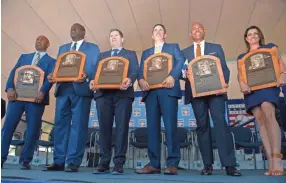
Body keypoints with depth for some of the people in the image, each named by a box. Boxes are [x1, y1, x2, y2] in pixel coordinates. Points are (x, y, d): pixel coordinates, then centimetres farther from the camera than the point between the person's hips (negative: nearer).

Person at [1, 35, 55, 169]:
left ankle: (25, 160, 8)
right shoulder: (24, 57, 23)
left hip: (36, 97, -2)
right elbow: (13, 72, 11)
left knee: (32, 130, -1)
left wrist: (42, 91, -22)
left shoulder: (51, 61, 13)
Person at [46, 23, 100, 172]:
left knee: (78, 125, -6)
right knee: (60, 124, 3)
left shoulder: (92, 48, 12)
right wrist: (53, 75, -3)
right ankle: (59, 161, 9)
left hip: (81, 89, -4)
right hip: (63, 88, 5)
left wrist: (86, 76, -19)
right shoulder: (63, 48, 26)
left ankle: (73, 162, -2)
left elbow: (96, 68, 1)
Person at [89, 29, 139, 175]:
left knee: (121, 127, -7)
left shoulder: (130, 54, 20)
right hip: (103, 93, 3)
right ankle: (104, 162, 5)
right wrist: (93, 81, -9)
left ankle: (119, 163, -3)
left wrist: (129, 80, -20)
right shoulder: (102, 55, 28)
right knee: (104, 127, -1)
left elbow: (135, 71, 3)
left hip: (123, 93, -2)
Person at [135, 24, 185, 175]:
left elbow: (181, 61, 1)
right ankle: (154, 164, 3)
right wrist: (141, 80, -9)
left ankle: (172, 164, -5)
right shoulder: (146, 53, 27)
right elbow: (141, 70, 14)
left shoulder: (173, 47, 20)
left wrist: (172, 76, -17)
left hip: (167, 89, -3)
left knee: (170, 126, -10)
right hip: (150, 91, 4)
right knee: (152, 127, -1)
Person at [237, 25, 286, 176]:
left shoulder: (270, 47, 21)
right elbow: (240, 74, 12)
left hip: (268, 84, -3)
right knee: (260, 120, -9)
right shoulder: (241, 57, 25)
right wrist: (242, 83, -11)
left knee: (268, 114, -27)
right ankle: (271, 162, -12)